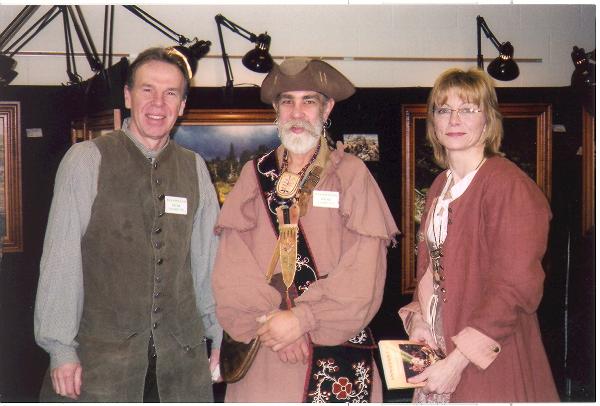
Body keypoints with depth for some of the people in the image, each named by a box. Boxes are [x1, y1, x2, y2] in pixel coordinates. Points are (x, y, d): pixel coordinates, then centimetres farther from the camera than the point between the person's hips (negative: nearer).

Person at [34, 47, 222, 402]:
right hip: (100, 353, -3)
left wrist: (219, 333, 12)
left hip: (181, 354, 4)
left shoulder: (195, 168, 8)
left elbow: (208, 258, 11)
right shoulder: (87, 160, -4)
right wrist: (60, 348, -10)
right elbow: (61, 259, -7)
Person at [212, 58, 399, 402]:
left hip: (337, 351, -2)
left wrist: (302, 318, -14)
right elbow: (231, 265, 0)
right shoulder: (255, 175, 7)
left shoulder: (352, 174, -1)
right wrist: (269, 318, -12)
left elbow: (364, 272, -9)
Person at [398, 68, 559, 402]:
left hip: (490, 363, -7)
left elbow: (516, 287, -19)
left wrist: (458, 361, -19)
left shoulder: (509, 185, -14)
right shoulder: (440, 187, 11)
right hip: (436, 349, 7)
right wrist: (417, 321, 0)